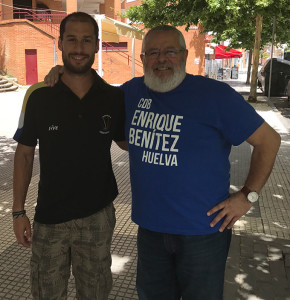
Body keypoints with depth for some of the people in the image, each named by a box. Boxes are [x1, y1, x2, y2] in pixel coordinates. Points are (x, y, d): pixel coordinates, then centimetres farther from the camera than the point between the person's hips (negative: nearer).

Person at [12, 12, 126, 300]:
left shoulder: (115, 97, -7)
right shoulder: (39, 95, -9)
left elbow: (125, 141, 8)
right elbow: (24, 153, -1)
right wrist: (18, 211, -2)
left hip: (98, 216, 1)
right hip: (49, 218, 0)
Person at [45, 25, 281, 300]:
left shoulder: (215, 94, -11)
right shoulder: (132, 91, 2)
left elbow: (269, 139, -7)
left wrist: (248, 195, -10)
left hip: (203, 230, -4)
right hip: (150, 226, 5)